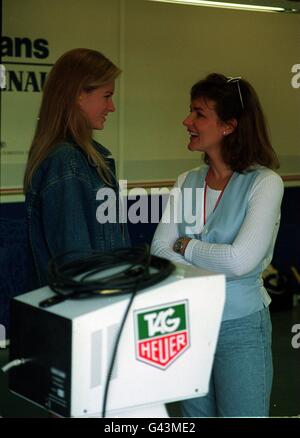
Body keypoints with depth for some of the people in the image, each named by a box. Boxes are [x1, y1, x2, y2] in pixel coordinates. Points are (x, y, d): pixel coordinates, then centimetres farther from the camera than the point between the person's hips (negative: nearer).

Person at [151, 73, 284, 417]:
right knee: (195, 413, 18)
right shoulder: (187, 182, 3)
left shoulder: (264, 182, -14)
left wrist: (186, 246, -10)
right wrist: (215, 265, -16)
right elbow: (159, 251, -4)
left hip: (240, 327, -5)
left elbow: (240, 261, -24)